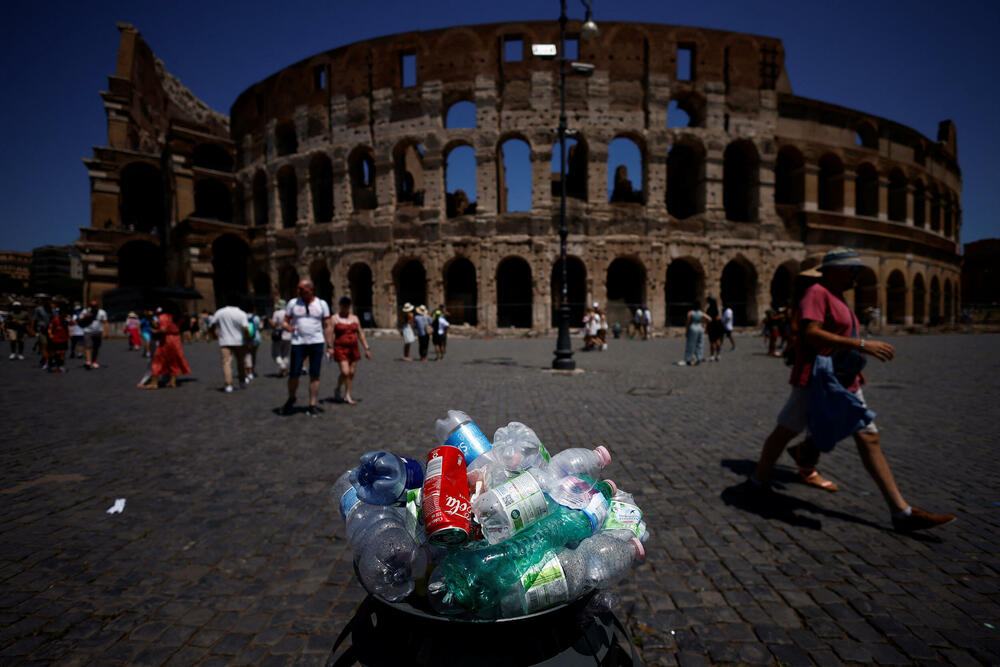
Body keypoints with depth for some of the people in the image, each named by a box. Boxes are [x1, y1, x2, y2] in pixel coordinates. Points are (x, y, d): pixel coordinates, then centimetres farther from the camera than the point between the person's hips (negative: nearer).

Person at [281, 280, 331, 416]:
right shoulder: (293, 303, 8)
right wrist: (288, 327, -15)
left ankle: (313, 405, 9)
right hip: (298, 343, 0)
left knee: (314, 375, 1)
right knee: (294, 374, -1)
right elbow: (285, 322, 10)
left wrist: (330, 346, 0)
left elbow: (327, 326, 6)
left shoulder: (322, 304, 6)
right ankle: (291, 399, 24)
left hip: (317, 343, 0)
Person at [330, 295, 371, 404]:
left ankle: (347, 396, 14)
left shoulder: (355, 318, 11)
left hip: (353, 349, 5)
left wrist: (366, 348, 8)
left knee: (351, 373, 4)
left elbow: (360, 334, 13)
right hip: (340, 349, -4)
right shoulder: (334, 318, 0)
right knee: (345, 372, -13)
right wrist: (330, 347, -21)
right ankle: (337, 390, 13)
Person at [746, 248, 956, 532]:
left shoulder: (838, 298, 19)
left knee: (869, 438, 5)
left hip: (844, 382, 9)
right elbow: (811, 334, -24)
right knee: (785, 431, 2)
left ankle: (902, 512, 9)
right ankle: (757, 482, 18)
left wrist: (855, 367, 19)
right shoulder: (817, 293, -11)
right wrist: (861, 344, -25)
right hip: (815, 380, -9)